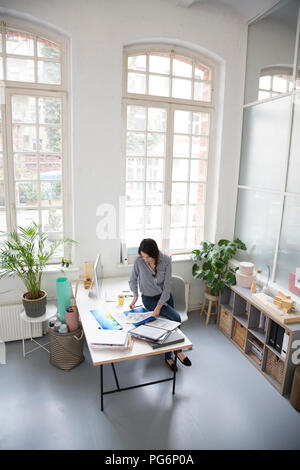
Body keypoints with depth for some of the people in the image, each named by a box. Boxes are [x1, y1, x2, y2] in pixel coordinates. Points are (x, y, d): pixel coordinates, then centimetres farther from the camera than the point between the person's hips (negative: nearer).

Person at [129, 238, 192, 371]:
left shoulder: (166, 260, -19)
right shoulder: (139, 261, -21)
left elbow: (167, 285, -17)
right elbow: (133, 279, -2)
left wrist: (159, 306, -22)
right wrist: (135, 296, -13)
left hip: (165, 295, 3)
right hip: (149, 299, -2)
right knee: (176, 318, -18)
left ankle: (168, 356, 23)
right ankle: (178, 350, 4)